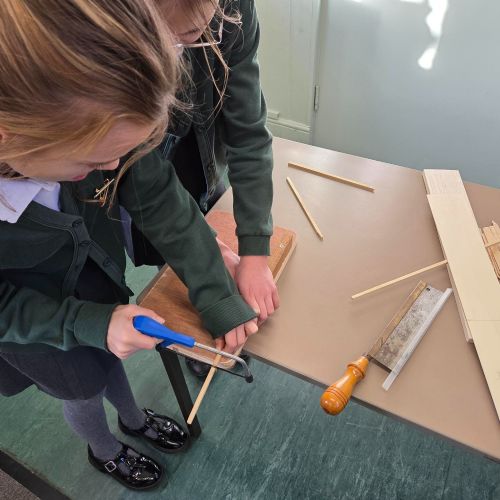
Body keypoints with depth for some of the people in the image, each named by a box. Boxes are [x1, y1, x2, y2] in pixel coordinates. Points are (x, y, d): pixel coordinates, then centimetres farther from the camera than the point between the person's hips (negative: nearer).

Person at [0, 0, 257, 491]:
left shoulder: (87, 115, -34)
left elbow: (159, 201, -23)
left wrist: (219, 298, -22)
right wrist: (90, 323, -27)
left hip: (91, 264, 3)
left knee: (107, 355, 27)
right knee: (82, 387, 20)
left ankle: (135, 418, 62)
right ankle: (105, 451, 58)